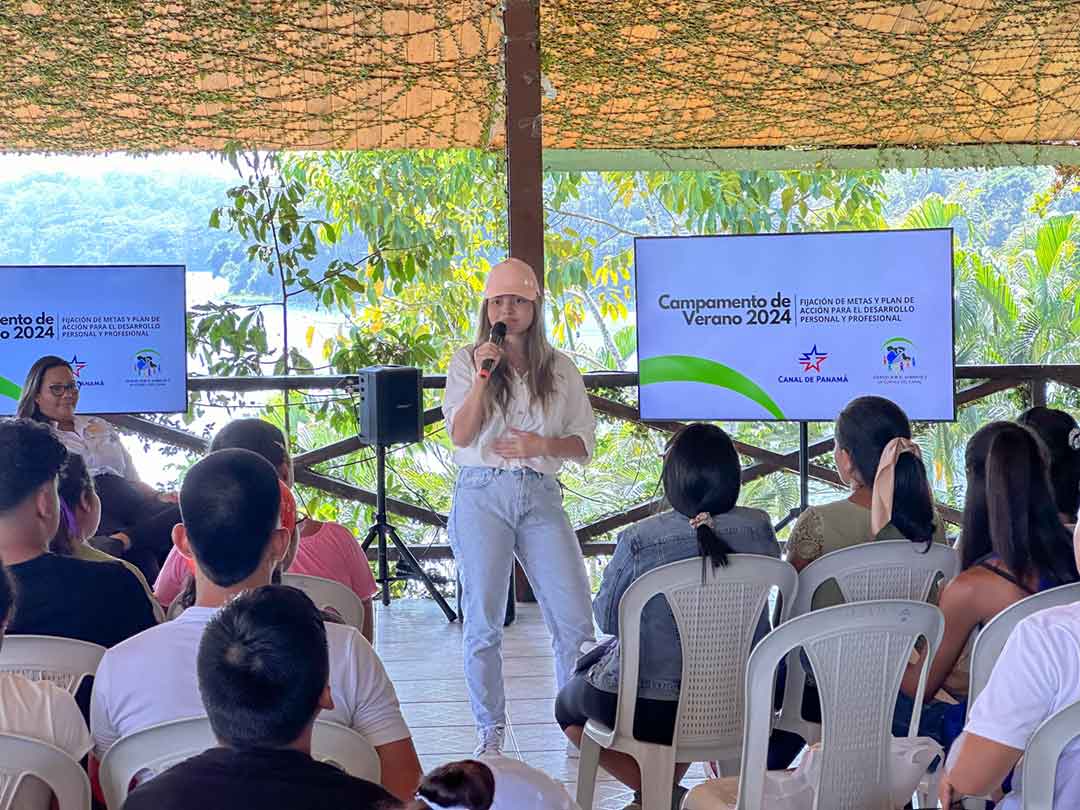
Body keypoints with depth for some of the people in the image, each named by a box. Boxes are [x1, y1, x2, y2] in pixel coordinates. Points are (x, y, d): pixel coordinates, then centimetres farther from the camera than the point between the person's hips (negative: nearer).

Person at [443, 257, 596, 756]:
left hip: (541, 496, 2)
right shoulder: (466, 362, 7)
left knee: (574, 617, -4)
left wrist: (541, 444, -9)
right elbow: (460, 435, -4)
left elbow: (584, 443, 9)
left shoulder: (560, 369, 11)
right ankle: (489, 730, 13)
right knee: (483, 621, 2)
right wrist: (482, 378, -15)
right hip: (482, 495, -1)